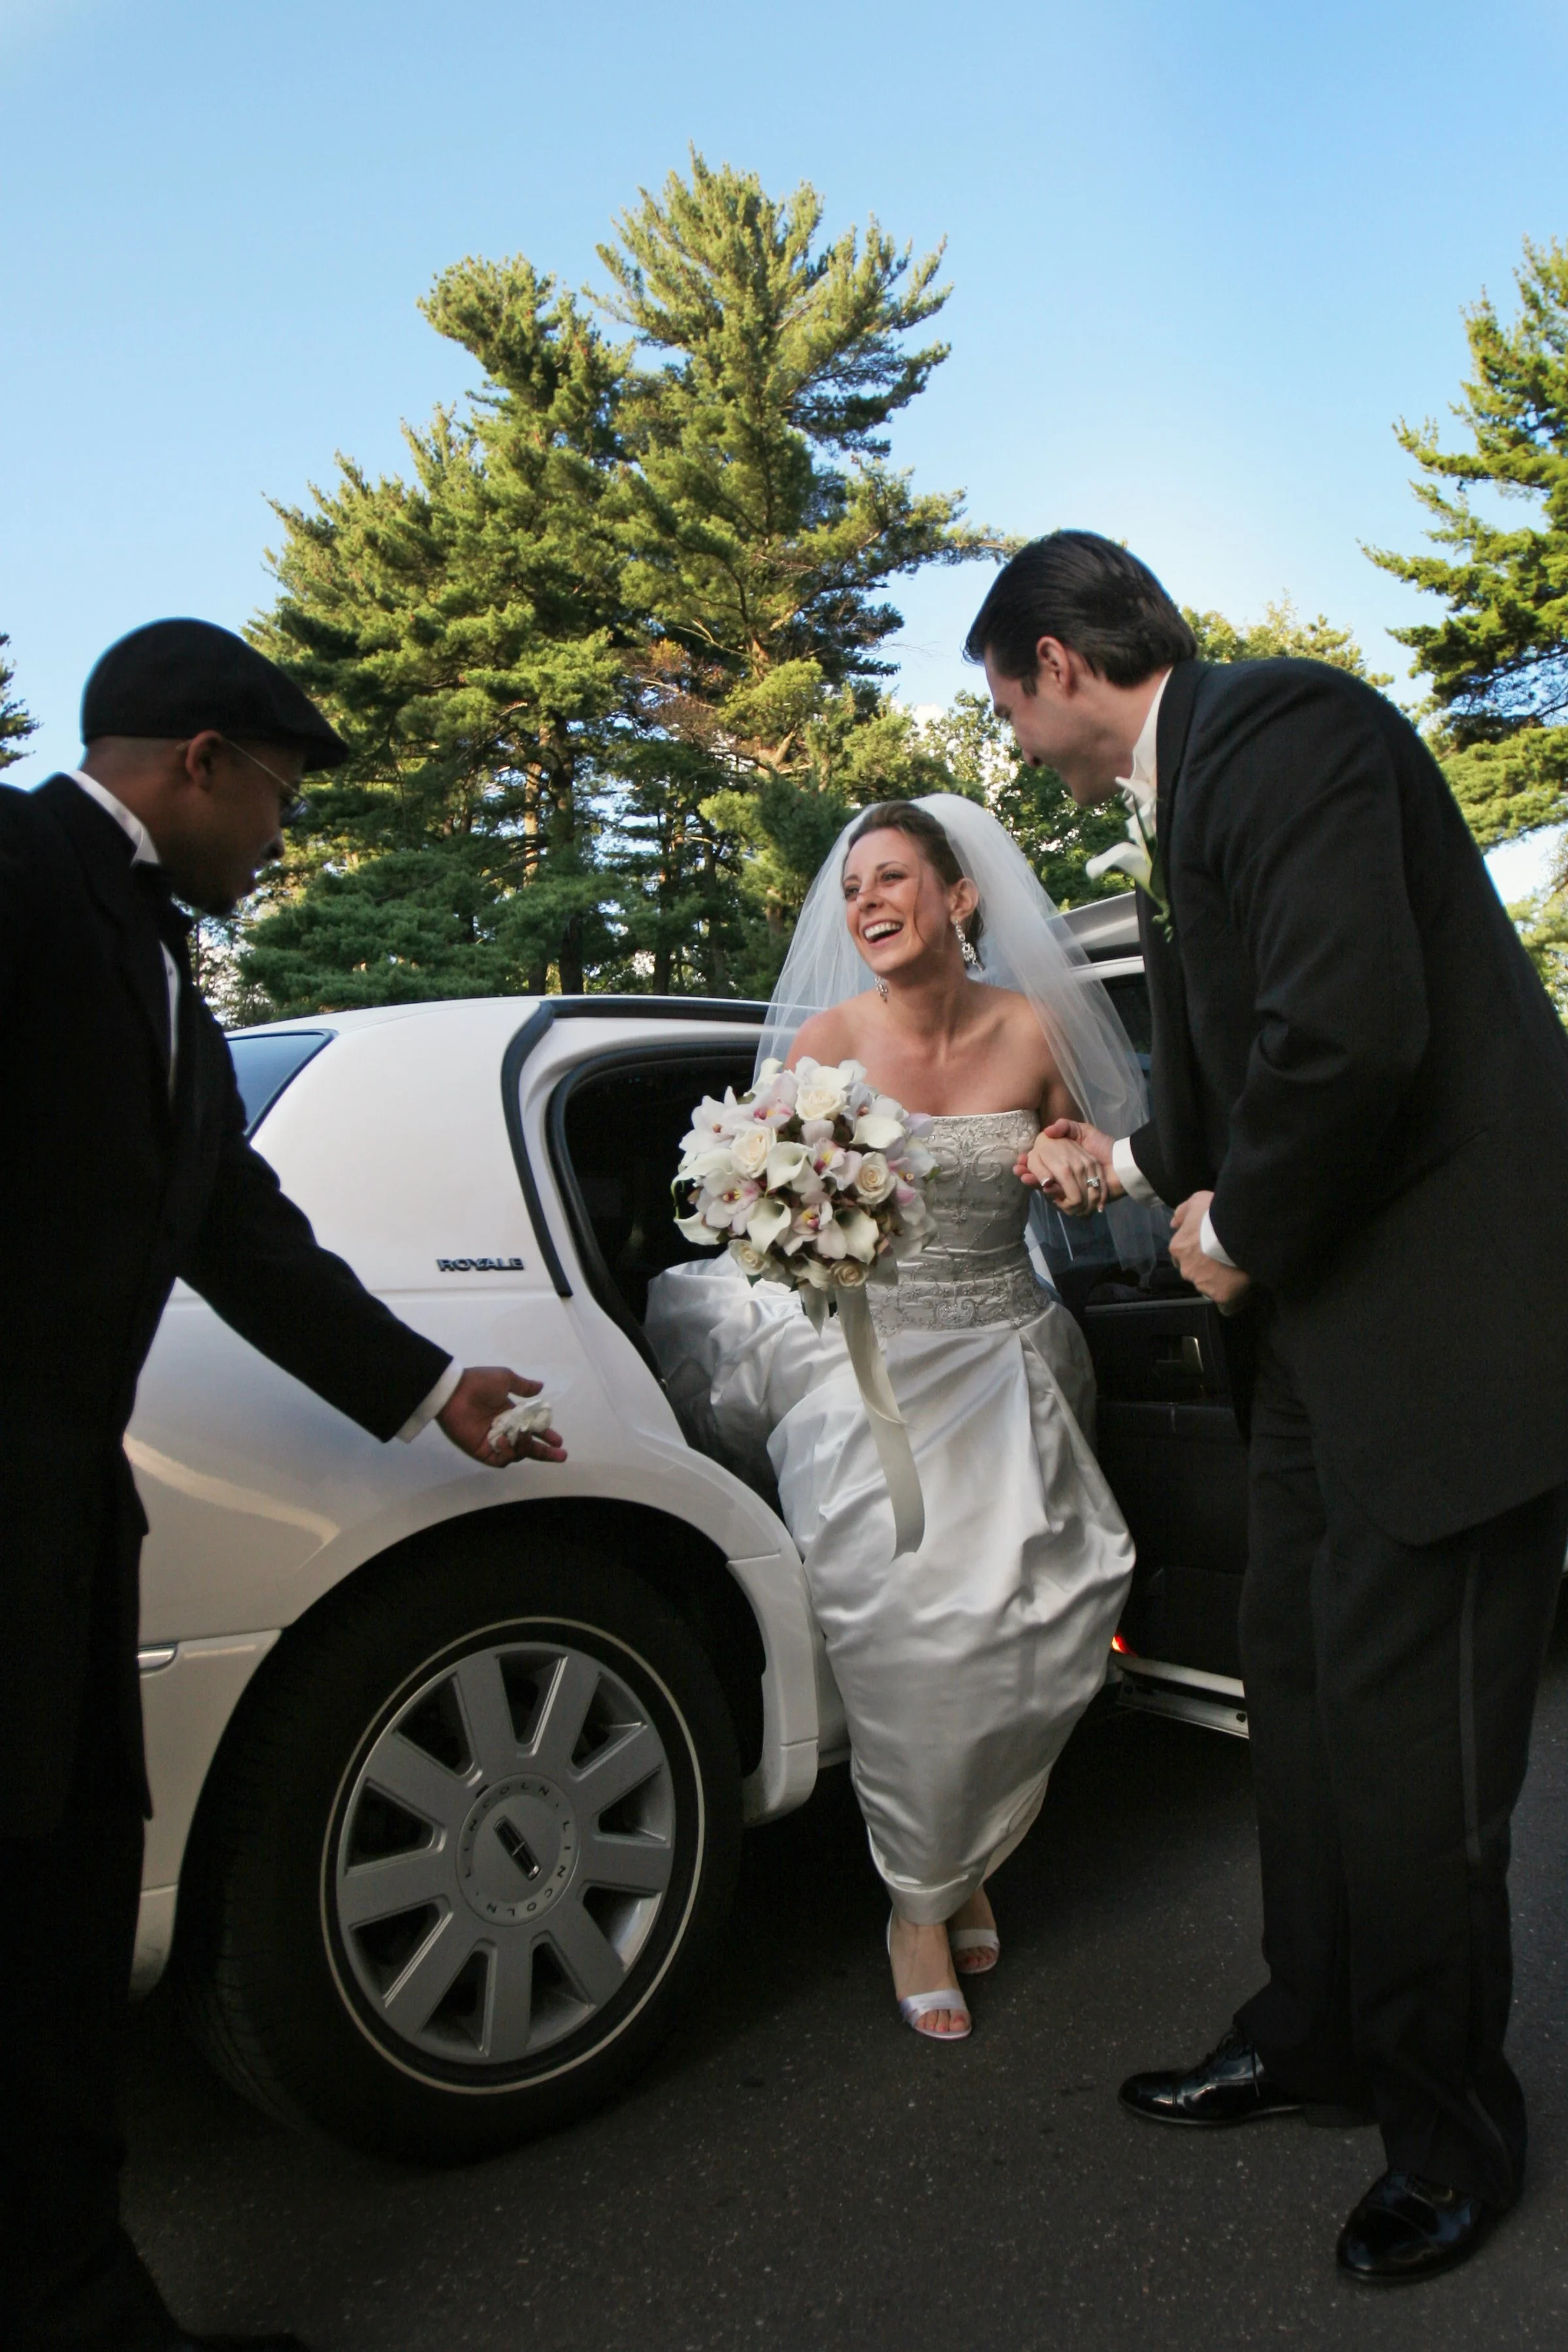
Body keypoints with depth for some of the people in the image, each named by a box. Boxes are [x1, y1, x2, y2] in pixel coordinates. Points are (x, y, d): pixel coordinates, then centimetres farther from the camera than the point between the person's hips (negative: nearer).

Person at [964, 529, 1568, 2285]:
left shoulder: (1280, 727, -15)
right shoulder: (1179, 810, 14)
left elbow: (1352, 1032, -29)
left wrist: (1244, 1235, -14)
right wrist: (1141, 1164, 39)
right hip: (1323, 1323, 10)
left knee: (1403, 1741, 2)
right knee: (1296, 1684, 18)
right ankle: (1313, 2038, 38)